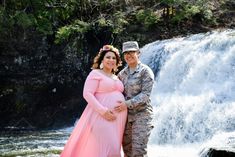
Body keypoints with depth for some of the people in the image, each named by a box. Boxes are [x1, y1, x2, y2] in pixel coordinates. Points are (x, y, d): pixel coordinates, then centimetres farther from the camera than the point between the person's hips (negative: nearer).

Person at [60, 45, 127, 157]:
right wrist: (103, 111, -20)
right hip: (102, 117, -7)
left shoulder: (116, 78, 20)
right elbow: (87, 94, -12)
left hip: (117, 119, 8)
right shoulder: (95, 74, -2)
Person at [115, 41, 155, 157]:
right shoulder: (122, 73, 12)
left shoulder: (145, 71, -6)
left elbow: (145, 94, -14)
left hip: (142, 114, -6)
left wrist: (127, 103, -21)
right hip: (126, 115, 6)